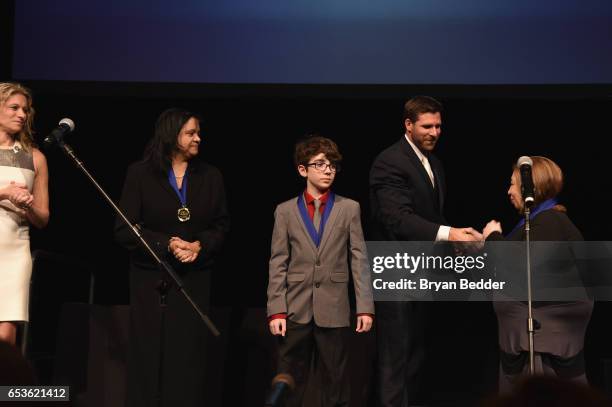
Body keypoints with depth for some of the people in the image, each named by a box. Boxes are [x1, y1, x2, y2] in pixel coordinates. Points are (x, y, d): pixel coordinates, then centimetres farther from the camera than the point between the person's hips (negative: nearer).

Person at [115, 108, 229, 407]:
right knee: (149, 354, 0)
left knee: (188, 354, 2)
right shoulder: (140, 174, -2)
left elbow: (221, 225, 8)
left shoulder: (210, 176, 6)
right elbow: (124, 230, -5)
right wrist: (167, 244, -16)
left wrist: (200, 245, -12)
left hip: (194, 278, 2)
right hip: (150, 278, -2)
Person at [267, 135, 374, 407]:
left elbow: (359, 260, 3)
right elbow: (278, 265, 3)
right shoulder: (286, 211, 6)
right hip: (295, 310, 0)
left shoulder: (349, 209, 7)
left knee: (335, 383, 6)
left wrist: (365, 307, -4)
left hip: (333, 311, 0)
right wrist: (276, 311, -5)